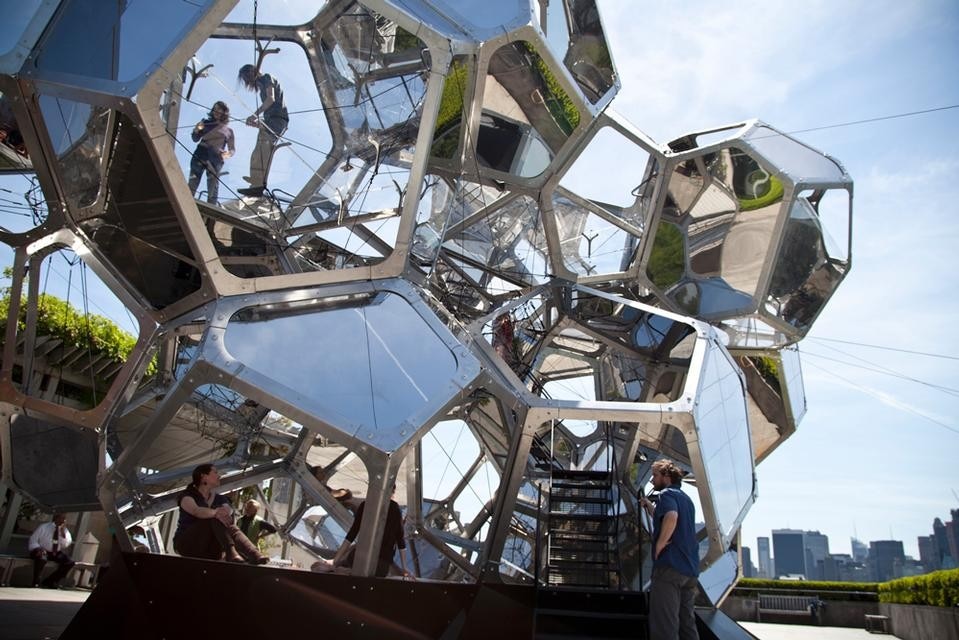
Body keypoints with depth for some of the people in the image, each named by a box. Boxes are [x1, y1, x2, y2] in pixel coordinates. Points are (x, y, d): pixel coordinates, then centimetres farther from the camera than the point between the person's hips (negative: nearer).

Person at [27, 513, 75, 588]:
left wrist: (63, 533, -15)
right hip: (43, 551, -4)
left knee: (70, 562, -20)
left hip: (56, 553, 4)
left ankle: (50, 582, -4)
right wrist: (38, 548, -22)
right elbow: (33, 541, -3)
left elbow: (66, 545, -3)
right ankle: (36, 582, -17)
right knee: (42, 558, -39)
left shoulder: (64, 530, 7)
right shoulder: (43, 527, -2)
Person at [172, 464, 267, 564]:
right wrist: (215, 513, -45)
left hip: (208, 550, 4)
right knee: (215, 519, -29)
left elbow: (229, 512, -8)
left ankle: (254, 555, -53)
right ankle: (231, 553, -52)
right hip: (187, 543, -4)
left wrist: (226, 512, -34)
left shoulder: (219, 499, 15)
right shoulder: (187, 495, 0)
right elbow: (196, 511, -24)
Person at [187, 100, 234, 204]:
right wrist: (196, 130, -4)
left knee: (213, 187, -1)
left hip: (216, 158, -1)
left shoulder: (228, 130, 14)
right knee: (193, 183, -4)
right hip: (200, 154, 1)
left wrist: (228, 153, -10)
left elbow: (232, 149, 13)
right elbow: (195, 139, 17)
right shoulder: (206, 123, 17)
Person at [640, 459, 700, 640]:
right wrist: (649, 507, 29)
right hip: (691, 569, 9)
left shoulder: (667, 494, -5)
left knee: (664, 625, -9)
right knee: (687, 623, 11)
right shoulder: (686, 498, 23)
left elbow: (671, 517, -26)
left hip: (670, 566, -9)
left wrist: (659, 546, -18)